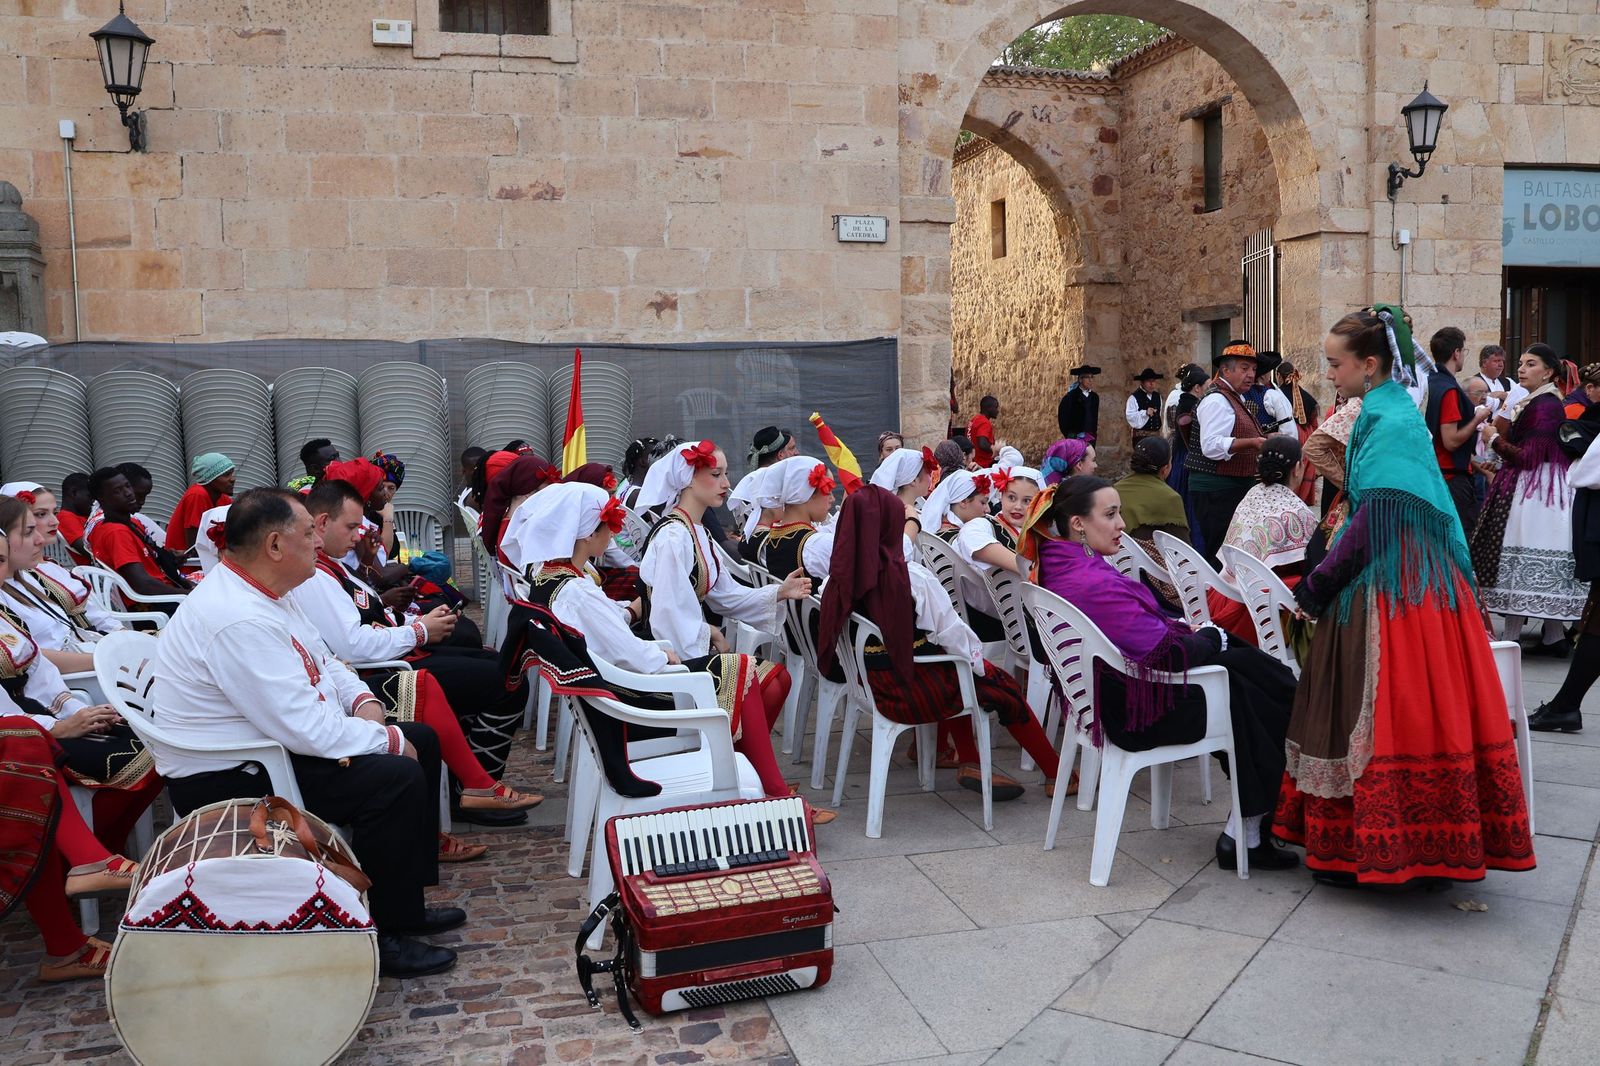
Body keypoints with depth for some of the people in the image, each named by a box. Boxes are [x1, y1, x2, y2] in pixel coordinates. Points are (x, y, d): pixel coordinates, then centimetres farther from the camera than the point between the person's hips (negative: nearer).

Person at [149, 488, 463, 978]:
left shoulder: (261, 592, 4)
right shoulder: (239, 620, -29)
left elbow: (323, 662, 16)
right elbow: (306, 730, -30)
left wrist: (365, 702, -4)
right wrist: (388, 741, -17)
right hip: (225, 780, -11)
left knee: (421, 741, 9)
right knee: (397, 778, -24)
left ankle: (406, 902, 18)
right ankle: (382, 934, -7)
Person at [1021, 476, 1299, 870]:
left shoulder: (1057, 567, 1)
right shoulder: (1095, 584, -30)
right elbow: (1168, 655, -24)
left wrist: (1187, 628, 3)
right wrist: (1212, 636, -5)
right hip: (1136, 714, -9)